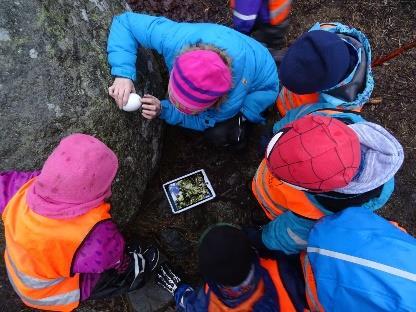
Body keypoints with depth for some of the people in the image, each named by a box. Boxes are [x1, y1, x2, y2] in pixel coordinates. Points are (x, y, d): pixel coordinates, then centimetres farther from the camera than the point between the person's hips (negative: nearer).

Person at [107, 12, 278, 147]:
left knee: (217, 133, -21)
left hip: (261, 83, -4)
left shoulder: (233, 98, -45)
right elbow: (125, 22, -28)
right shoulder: (176, 39, -40)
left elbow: (203, 120, -25)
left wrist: (163, 111, -40)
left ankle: (241, 117, 10)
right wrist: (123, 74, -43)